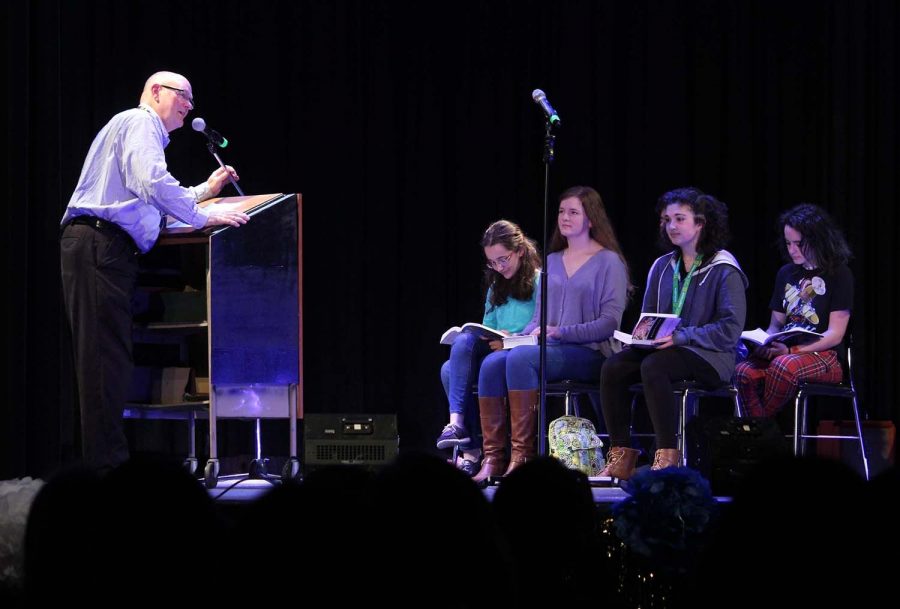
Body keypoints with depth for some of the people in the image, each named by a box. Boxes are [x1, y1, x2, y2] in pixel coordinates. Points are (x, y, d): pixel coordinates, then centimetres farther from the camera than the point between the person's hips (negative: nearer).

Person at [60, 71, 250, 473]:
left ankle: (104, 462, 7)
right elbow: (151, 182, -17)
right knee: (107, 354, -14)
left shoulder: (142, 130, 31)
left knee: (104, 358, 7)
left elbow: (153, 203, 33)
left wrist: (205, 191, 27)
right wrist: (202, 217, -10)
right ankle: (108, 463, -18)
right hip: (100, 245, -11)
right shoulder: (139, 122, -1)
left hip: (107, 250, 11)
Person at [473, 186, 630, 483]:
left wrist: (561, 332, -16)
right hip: (548, 349, 6)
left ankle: (522, 455, -33)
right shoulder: (552, 261, 22)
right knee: (492, 363, -25)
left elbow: (610, 321, -8)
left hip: (589, 353, -6)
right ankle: (493, 458, -27)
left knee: (520, 358, -34)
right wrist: (522, 335, 1)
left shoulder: (608, 261, 1)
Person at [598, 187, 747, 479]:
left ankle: (667, 457, -33)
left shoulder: (723, 270, -5)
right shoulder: (662, 267, 15)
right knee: (613, 367, -20)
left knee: (653, 366, -35)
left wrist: (681, 336, -20)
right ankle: (621, 457, -18)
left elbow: (729, 330, -12)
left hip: (709, 356, -6)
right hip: (664, 347, 6)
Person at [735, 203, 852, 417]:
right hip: (784, 352, 5)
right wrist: (765, 344, -5)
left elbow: (835, 335, -6)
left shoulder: (838, 275, 0)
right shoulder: (786, 273, 18)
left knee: (783, 365, -38)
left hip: (825, 357, -5)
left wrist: (791, 350, -18)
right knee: (744, 372, -28)